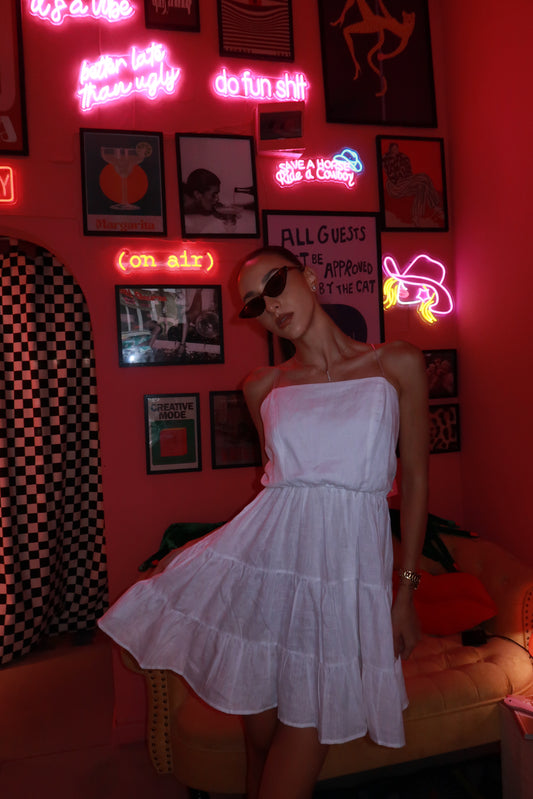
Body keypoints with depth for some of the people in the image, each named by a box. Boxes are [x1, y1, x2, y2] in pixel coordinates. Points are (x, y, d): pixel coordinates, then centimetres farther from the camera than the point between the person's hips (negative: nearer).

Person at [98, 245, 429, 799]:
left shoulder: (398, 365, 2)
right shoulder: (262, 387, 8)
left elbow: (414, 479, 4)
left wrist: (406, 588, 3)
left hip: (348, 568, -1)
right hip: (264, 556, 2)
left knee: (303, 745, 6)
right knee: (260, 736, 13)